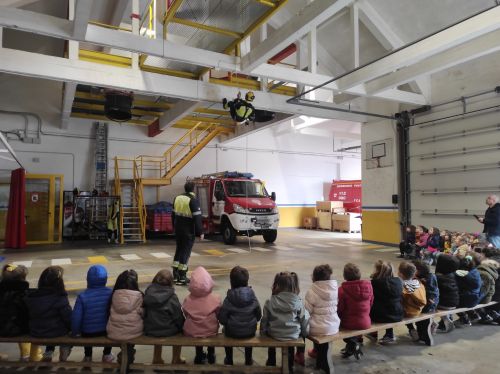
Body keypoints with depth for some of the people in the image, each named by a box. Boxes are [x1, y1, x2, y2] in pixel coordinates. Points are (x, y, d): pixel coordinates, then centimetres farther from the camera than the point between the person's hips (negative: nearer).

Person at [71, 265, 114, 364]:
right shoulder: (110, 293, -15)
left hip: (88, 332, 0)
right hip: (106, 331, 0)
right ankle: (107, 355, 43)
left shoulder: (82, 296, -21)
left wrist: (75, 332, 1)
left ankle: (88, 356, 47)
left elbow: (76, 317, -18)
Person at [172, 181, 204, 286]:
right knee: (185, 252, 1)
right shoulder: (193, 200, -14)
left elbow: (173, 214, 15)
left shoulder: (177, 198, 7)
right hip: (189, 231, -6)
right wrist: (200, 232, -12)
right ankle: (181, 277, 3)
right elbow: (197, 218, -17)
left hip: (178, 229, 7)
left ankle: (175, 275, 22)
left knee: (178, 250, 18)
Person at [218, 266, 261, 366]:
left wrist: (229, 323, 6)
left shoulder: (229, 299, -19)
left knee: (226, 329, 33)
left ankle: (229, 359, 42)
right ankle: (248, 359, 45)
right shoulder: (252, 297, -12)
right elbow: (259, 316, -4)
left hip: (232, 332, -1)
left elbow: (222, 319, -15)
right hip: (250, 332, 2)